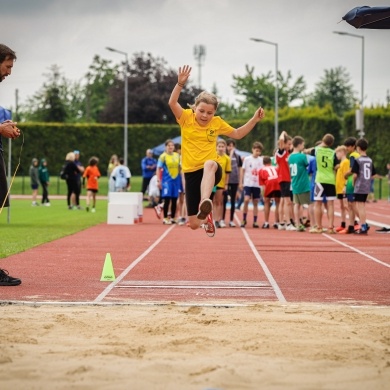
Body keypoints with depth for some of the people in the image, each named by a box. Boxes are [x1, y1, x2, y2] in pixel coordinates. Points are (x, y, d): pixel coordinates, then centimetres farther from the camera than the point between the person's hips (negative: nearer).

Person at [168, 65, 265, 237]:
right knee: (193, 224, -1)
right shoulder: (186, 118, -1)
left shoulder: (217, 122, 6)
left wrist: (254, 120, 10)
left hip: (212, 170, -1)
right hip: (191, 172, 1)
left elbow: (237, 134, 22)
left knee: (209, 164, -43)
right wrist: (180, 83, -31)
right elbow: (172, 103, -18)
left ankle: (205, 204, -66)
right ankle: (206, 217, 40)